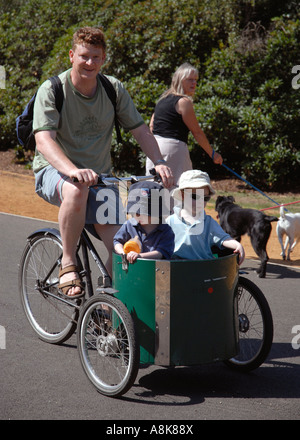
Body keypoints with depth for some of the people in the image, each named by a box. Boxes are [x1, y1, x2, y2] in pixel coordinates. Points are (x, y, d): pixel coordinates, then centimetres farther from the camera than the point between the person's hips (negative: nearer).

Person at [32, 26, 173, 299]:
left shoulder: (114, 89, -1)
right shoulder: (52, 90, -13)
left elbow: (141, 131, 1)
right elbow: (44, 140, -26)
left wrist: (159, 162, -19)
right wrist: (74, 171, -44)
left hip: (99, 176, 4)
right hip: (55, 172, -3)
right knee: (77, 191, -41)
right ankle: (68, 263, -21)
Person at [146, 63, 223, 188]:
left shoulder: (163, 99, 16)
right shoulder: (184, 101, -9)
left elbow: (151, 126, 19)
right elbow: (197, 132, -7)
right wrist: (212, 153, 2)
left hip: (155, 147, 9)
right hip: (173, 148, -9)